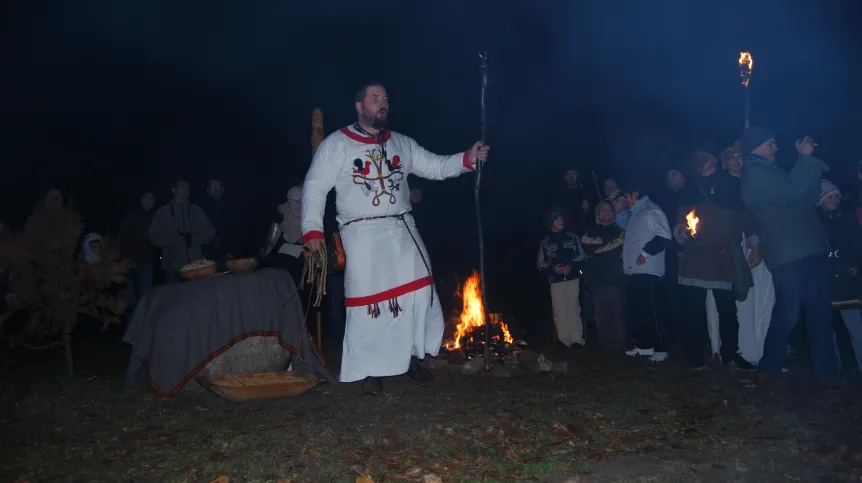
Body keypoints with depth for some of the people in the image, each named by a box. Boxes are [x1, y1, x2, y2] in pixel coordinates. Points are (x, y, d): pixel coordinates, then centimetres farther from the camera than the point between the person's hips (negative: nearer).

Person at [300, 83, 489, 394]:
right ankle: (371, 370, 14)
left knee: (419, 293, 2)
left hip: (402, 231, 4)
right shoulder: (336, 144, 1)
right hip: (362, 234, -4)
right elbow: (315, 187, -2)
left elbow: (435, 167, 13)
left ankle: (412, 359, 18)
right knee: (367, 301, -1)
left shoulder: (402, 144, 14)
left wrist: (467, 159, -3)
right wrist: (312, 229, -12)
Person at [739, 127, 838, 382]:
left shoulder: (768, 172, 23)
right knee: (787, 314, -4)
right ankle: (769, 367, 10)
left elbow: (808, 197, 21)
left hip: (805, 250, 9)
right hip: (789, 255, -9)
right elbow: (793, 192, -21)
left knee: (819, 311, 10)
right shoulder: (756, 174, -8)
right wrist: (805, 158, -9)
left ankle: (826, 369, 18)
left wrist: (806, 160, 15)